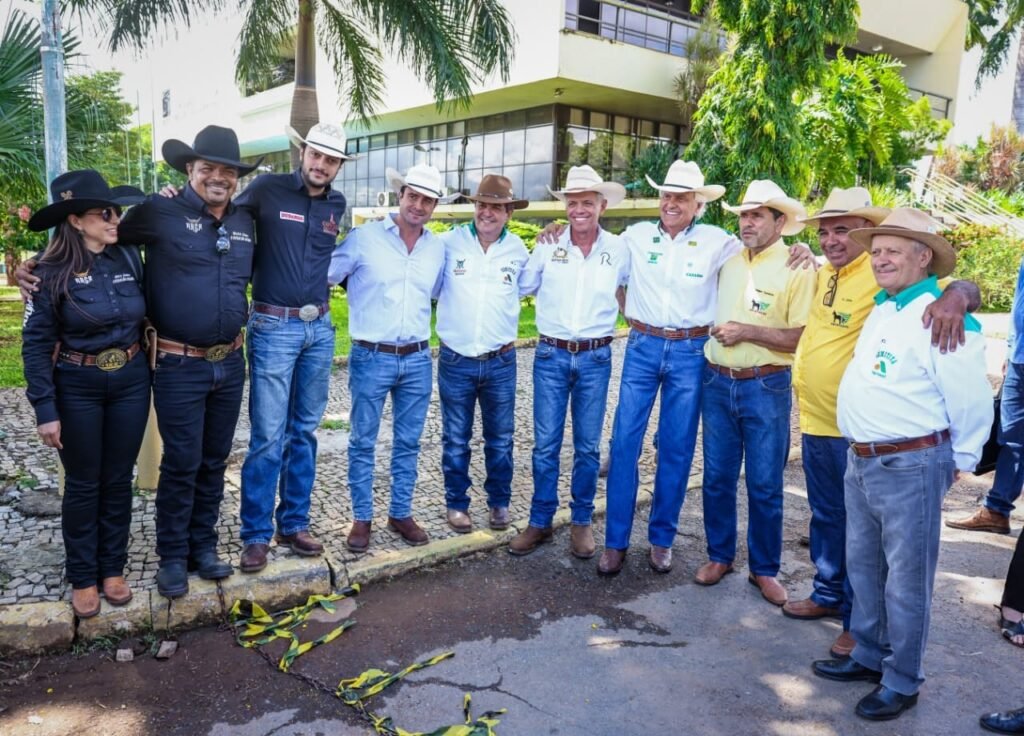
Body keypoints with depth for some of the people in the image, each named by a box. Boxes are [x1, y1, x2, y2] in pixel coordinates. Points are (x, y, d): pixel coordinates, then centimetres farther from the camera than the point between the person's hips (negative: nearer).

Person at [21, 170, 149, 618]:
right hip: (78, 387, -3)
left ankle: (113, 569, 28)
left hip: (130, 381, 3)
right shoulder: (52, 272, -12)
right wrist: (45, 409, -14)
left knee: (119, 480, 12)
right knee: (83, 485, 9)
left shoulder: (129, 259, -2)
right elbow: (36, 343, -11)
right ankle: (83, 577, 24)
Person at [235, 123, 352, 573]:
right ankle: (256, 534, 9)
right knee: (268, 436, -4)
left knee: (304, 431, 11)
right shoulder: (267, 189, -4)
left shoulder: (337, 206, 11)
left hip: (320, 328, 5)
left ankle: (293, 524, 22)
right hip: (274, 327, -5)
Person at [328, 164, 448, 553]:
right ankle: (362, 518, 22)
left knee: (408, 443, 13)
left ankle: (401, 513, 28)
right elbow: (322, 277, -1)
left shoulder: (438, 246, 6)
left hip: (418, 360, 4)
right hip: (371, 358, -3)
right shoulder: (364, 237, -7)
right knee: (363, 442, 7)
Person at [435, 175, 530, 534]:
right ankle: (456, 503, 27)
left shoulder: (518, 250, 2)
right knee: (455, 440, 11)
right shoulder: (450, 242, -5)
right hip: (455, 360, -1)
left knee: (500, 439, 13)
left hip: (501, 362, 2)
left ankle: (499, 501, 31)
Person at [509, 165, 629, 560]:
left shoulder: (619, 249, 0)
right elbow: (523, 287, 12)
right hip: (551, 355, 0)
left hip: (596, 358, 0)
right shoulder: (548, 245, 0)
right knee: (545, 444, 5)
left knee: (587, 446, 9)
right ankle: (540, 521, 19)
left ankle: (582, 522, 23)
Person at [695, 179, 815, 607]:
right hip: (717, 383, 5)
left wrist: (746, 332, -18)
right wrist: (714, 331, 6)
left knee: (765, 486, 6)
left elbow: (802, 338, -15)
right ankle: (719, 555, 27)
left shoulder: (796, 270, -8)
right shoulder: (728, 262, 9)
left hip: (765, 388, -4)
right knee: (717, 478, 12)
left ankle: (764, 568, 21)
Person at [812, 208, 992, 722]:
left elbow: (972, 403, -12)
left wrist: (958, 463, -2)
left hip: (910, 467, -9)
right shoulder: (880, 310, 12)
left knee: (905, 579, 4)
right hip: (861, 461, 9)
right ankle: (868, 656, 36)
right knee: (862, 566, 19)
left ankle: (902, 681, 21)